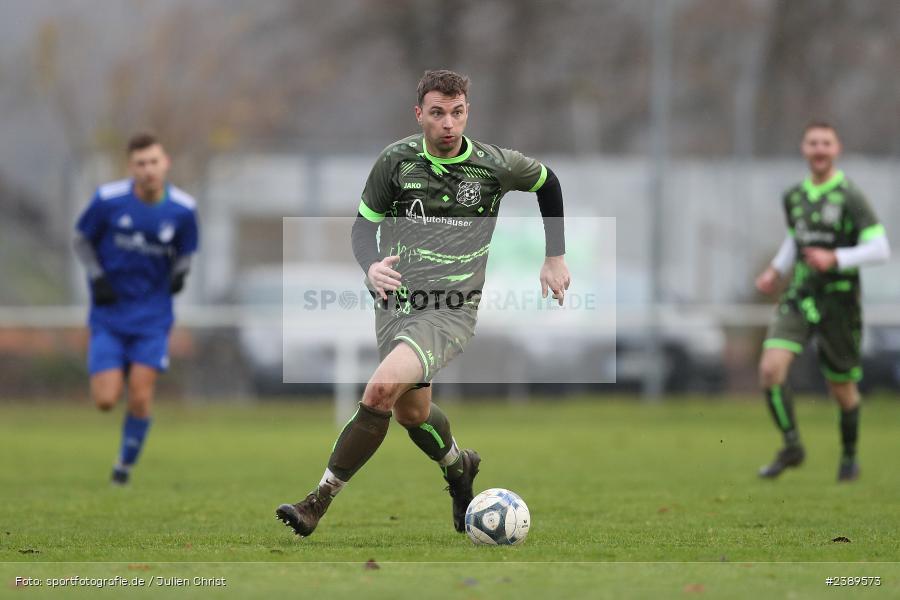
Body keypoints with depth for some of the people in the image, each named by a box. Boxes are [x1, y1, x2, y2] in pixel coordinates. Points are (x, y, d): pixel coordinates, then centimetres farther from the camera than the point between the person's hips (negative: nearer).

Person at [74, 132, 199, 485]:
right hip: (109, 315, -1)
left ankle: (127, 463, 16)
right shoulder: (108, 200, -11)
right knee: (105, 401, -8)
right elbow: (82, 240, 3)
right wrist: (97, 278, -11)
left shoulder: (183, 209, -5)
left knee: (141, 398, -9)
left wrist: (180, 273, -12)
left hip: (152, 316, 1)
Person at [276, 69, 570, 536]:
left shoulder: (494, 166, -4)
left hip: (452, 309, -4)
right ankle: (459, 468, 50)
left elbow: (547, 182, 16)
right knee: (411, 413, 16)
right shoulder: (396, 160, -2)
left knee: (381, 389, -25)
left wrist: (555, 257, 17)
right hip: (396, 302, 4)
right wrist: (371, 267, -15)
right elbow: (363, 226, 7)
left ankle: (319, 502, -21)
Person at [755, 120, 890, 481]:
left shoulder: (850, 197, -10)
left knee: (841, 388, 7)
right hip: (799, 299, 4)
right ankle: (791, 446, -4)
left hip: (838, 300, -4)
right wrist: (776, 271, 13)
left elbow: (880, 249, -15)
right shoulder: (794, 197, 7)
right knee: (771, 368, -17)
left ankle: (850, 455, 31)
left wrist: (835, 259, -26)